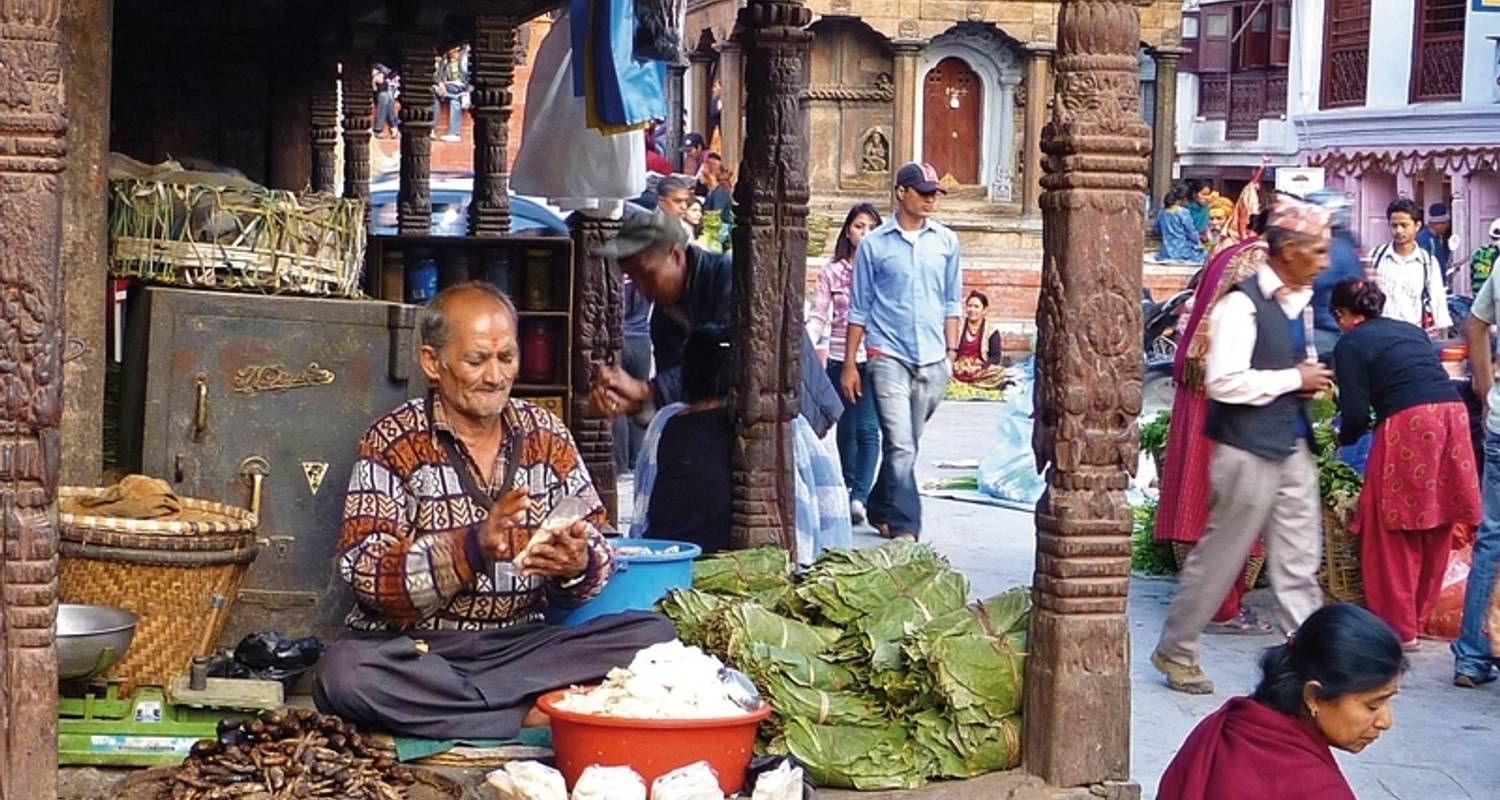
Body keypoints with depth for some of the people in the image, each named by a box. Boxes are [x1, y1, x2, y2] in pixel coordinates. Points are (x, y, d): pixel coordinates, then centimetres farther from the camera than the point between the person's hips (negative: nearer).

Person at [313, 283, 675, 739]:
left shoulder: (547, 435, 11)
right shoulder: (393, 442, -1)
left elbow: (597, 553, 9)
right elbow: (365, 573, -14)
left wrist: (577, 567, -17)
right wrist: (472, 547, -28)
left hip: (524, 645, 3)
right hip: (416, 648, -3)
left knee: (655, 636, -18)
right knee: (344, 671, -35)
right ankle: (537, 715, -24)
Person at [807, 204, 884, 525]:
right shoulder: (831, 272, 7)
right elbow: (818, 317, 4)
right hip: (841, 359, 2)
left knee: (867, 428, -13)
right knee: (847, 430, 10)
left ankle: (859, 496, -18)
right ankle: (851, 491, 22)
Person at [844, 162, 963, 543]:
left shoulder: (946, 242, 9)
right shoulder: (874, 245, 0)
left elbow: (952, 302, 15)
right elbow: (859, 308, 4)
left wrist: (951, 351, 7)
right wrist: (850, 364, 2)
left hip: (932, 361, 4)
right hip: (889, 357, -3)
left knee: (907, 446, 12)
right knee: (901, 447, -12)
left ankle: (880, 509, 29)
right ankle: (904, 527, -12)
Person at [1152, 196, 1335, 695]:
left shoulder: (1299, 303, 10)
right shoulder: (1243, 303, -18)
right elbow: (1224, 381, -26)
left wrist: (1311, 380, 4)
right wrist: (1294, 379, -17)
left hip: (1292, 446, 8)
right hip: (1248, 451, -8)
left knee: (1299, 561, 9)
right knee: (1220, 555, 3)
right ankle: (1175, 651, 19)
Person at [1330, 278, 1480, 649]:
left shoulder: (1351, 344, 4)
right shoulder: (1411, 330, 23)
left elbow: (1357, 414, -2)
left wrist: (1343, 438, 20)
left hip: (1408, 425, -7)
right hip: (1453, 413, 7)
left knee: (1391, 536, 5)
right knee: (1435, 534, 15)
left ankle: (1398, 628, 8)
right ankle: (1418, 619, 25)